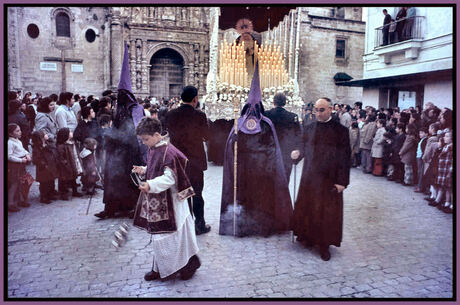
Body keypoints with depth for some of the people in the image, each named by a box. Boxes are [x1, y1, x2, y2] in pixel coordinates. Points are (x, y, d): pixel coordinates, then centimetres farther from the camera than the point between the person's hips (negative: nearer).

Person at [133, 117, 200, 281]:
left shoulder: (167, 152, -21)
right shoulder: (153, 149, 8)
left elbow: (169, 178, -25)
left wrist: (150, 185, -36)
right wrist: (144, 170, 5)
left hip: (168, 202, -9)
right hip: (156, 201, 9)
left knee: (169, 235, 1)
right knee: (159, 235, 16)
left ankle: (190, 262, 20)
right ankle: (160, 268, 30)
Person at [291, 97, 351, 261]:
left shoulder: (340, 130, -6)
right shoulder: (309, 128, 5)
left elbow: (345, 157, -6)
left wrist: (342, 181, -10)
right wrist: (298, 154, -11)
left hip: (329, 179, -3)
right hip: (309, 176, 3)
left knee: (327, 212, 6)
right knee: (307, 208, 11)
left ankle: (324, 245, 19)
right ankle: (308, 237, 30)